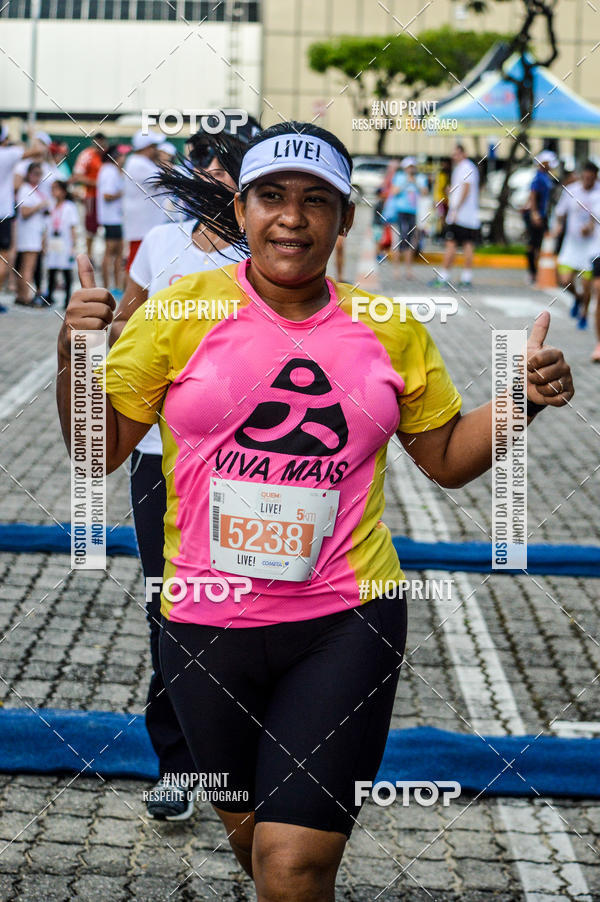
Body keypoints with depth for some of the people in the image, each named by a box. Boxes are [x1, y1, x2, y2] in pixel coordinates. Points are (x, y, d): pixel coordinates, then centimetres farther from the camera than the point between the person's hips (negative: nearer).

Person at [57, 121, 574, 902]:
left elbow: (448, 457, 14)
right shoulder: (180, 310, -3)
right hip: (209, 624, 1)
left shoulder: (390, 331, 2)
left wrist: (524, 398, -2)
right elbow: (100, 450, 0)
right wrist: (76, 356, -17)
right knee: (251, 833, 20)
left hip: (346, 622, -1)